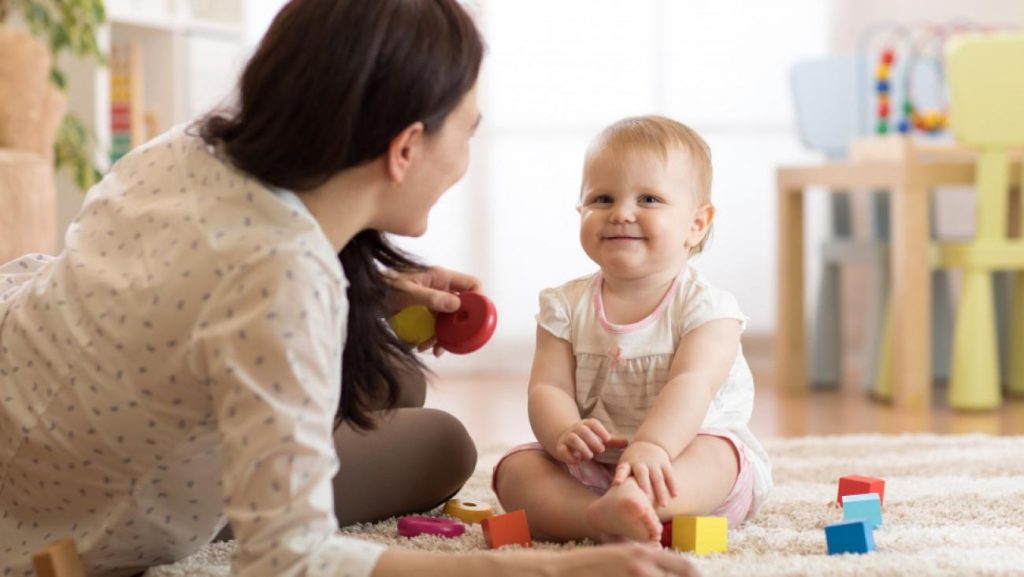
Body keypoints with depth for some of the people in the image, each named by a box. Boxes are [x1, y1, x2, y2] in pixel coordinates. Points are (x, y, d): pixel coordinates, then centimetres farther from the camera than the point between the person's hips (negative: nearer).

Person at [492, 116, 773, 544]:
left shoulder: (705, 307, -6)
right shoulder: (566, 307, 5)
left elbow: (691, 385, -23)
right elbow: (548, 387, -6)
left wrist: (651, 446, -43)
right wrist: (563, 433, -31)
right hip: (590, 469, 3)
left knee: (715, 454, -34)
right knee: (515, 469, -19)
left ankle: (625, 505, -63)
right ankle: (602, 519, -47)